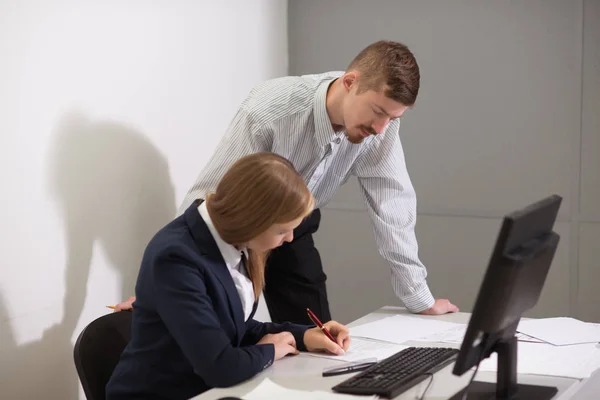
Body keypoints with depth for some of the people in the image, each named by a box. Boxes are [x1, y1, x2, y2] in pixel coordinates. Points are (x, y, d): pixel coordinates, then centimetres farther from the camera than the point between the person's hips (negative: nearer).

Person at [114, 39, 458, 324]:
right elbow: (211, 194, -31)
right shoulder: (269, 109, -35)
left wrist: (419, 297, -11)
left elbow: (392, 204, -14)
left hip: (293, 232, 4)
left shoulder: (380, 125, -23)